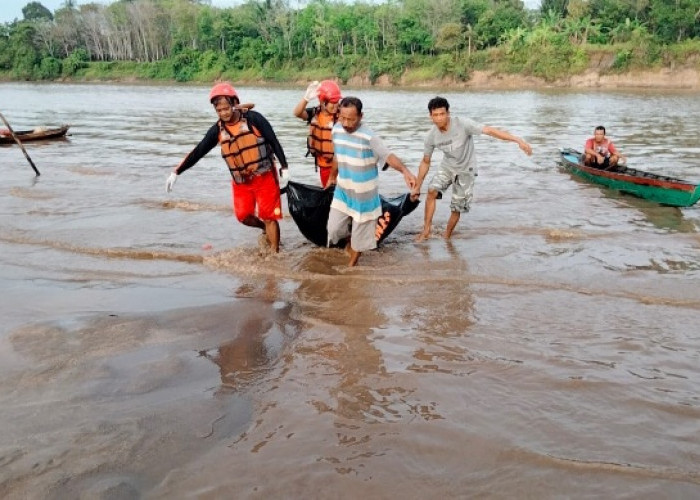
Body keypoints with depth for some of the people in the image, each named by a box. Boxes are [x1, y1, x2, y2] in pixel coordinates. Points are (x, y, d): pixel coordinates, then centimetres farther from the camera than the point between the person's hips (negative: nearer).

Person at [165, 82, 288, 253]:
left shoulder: (253, 119, -13)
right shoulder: (217, 130, -1)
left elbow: (274, 142, -8)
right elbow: (198, 152, 0)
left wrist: (284, 167, -9)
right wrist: (176, 172, -4)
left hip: (264, 177, -4)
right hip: (240, 182, 5)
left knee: (269, 216, -3)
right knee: (243, 216, 6)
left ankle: (275, 252, 8)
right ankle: (267, 230, 34)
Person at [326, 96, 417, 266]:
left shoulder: (369, 137, -24)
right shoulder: (336, 130, -4)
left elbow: (388, 156, -32)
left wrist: (405, 171, -51)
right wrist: (332, 177, 27)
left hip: (363, 194, -5)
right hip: (342, 190, 5)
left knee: (360, 234, 9)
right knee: (333, 228, 6)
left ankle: (351, 265, 33)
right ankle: (350, 241, 40)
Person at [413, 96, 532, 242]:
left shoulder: (462, 124, -28)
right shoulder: (431, 136, -15)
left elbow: (490, 131, -30)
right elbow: (425, 162, -3)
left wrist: (518, 140, -37)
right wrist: (417, 187, 1)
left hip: (465, 170, -2)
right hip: (447, 166, 3)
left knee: (456, 208, 0)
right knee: (432, 191, -22)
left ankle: (446, 238, 21)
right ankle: (426, 230, -10)